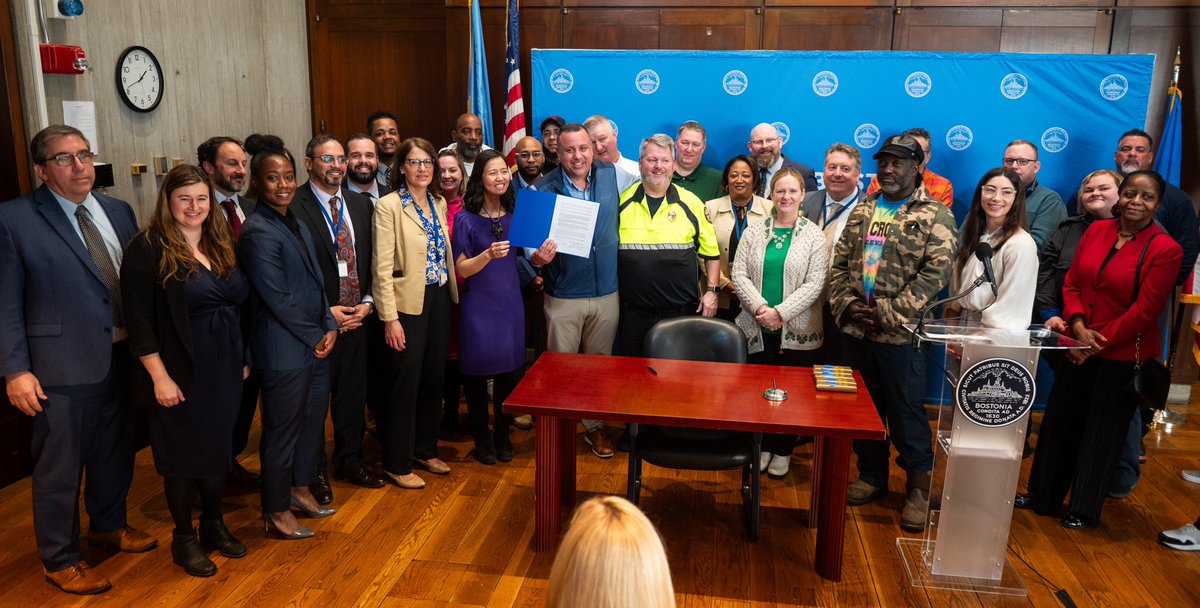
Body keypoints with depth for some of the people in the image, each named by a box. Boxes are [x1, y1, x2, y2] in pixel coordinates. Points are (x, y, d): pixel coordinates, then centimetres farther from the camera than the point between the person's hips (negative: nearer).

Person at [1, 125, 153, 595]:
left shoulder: (119, 211, 6)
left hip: (124, 358, 5)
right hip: (64, 367, -5)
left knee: (116, 452, 20)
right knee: (59, 467, 7)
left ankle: (108, 524, 44)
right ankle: (59, 559, 27)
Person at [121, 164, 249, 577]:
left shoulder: (219, 245, 7)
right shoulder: (148, 249, -12)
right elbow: (140, 322, -15)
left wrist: (242, 357, 11)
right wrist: (160, 377, -17)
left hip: (224, 370, 6)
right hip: (181, 374, -6)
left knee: (217, 448, 17)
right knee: (183, 455, 8)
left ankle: (214, 524, 35)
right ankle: (183, 538, 26)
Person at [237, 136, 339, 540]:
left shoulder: (296, 224, 10)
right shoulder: (258, 232, -16)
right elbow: (279, 299, -18)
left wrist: (329, 327, 2)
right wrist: (315, 337, -11)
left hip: (315, 344, 8)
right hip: (284, 350, -8)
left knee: (312, 419, 18)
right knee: (283, 428, 5)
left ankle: (300, 489, 38)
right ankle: (276, 513, 22)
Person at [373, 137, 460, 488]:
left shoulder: (439, 204, 10)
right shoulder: (388, 206, -9)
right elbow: (383, 268, -13)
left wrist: (451, 297, 9)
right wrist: (390, 318, -17)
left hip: (439, 300, 6)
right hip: (408, 303, -6)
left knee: (434, 377, 14)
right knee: (406, 382, 1)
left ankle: (425, 450, 31)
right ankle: (396, 464, 15)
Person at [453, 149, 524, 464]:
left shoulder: (515, 214, 5)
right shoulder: (466, 219, -6)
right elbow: (462, 269, -11)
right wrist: (489, 254, -27)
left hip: (510, 303, 3)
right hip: (478, 305, -3)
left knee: (508, 371, 10)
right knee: (477, 372, 5)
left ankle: (502, 436, 27)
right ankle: (482, 439, 22)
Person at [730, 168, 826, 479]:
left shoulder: (814, 236, 0)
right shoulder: (754, 231, 5)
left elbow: (814, 284, -7)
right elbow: (739, 273, 0)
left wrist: (780, 312, -16)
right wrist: (759, 307, -14)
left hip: (797, 331, -1)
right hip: (757, 328, 2)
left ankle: (783, 451, 22)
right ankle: (763, 445, 24)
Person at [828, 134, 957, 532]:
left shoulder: (935, 216, -4)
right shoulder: (863, 210, 12)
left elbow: (935, 275, -13)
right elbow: (839, 264, 11)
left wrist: (887, 313, -17)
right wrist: (846, 305, -6)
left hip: (900, 333, -5)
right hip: (855, 330, 5)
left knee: (907, 413, 3)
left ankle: (919, 486, 19)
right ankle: (871, 476, 31)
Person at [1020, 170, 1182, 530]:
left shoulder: (1165, 250, -12)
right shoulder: (1097, 230, 3)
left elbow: (1144, 312, -14)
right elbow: (1071, 283, 4)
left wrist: (1097, 341, -13)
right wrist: (1078, 326, -11)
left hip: (1123, 357, -5)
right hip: (1080, 350, 5)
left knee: (1102, 432, 8)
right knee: (1060, 422, 14)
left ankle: (1084, 510, 26)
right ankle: (1043, 497, 31)